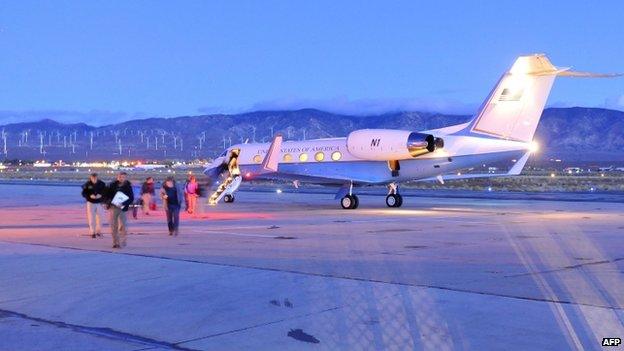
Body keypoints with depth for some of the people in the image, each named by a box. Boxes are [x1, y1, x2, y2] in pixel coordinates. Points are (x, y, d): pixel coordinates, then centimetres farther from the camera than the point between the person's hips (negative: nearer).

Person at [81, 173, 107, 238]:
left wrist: (101, 195, -17)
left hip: (99, 203, 1)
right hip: (90, 203, -1)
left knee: (99, 218, 5)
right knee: (91, 218, -1)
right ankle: (92, 232, 6)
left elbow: (105, 192, 2)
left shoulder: (101, 184, -3)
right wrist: (90, 196, -20)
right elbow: (84, 193, -4)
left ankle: (98, 231, 21)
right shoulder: (87, 184, -6)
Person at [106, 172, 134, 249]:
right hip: (113, 207, 3)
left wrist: (123, 204, -19)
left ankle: (122, 242, 4)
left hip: (122, 208, -3)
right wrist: (110, 201, -8)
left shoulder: (128, 186, -3)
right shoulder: (113, 185, 5)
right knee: (113, 226, 5)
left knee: (123, 226, -3)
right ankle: (115, 242, 14)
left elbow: (131, 198, -7)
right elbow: (108, 194, 12)